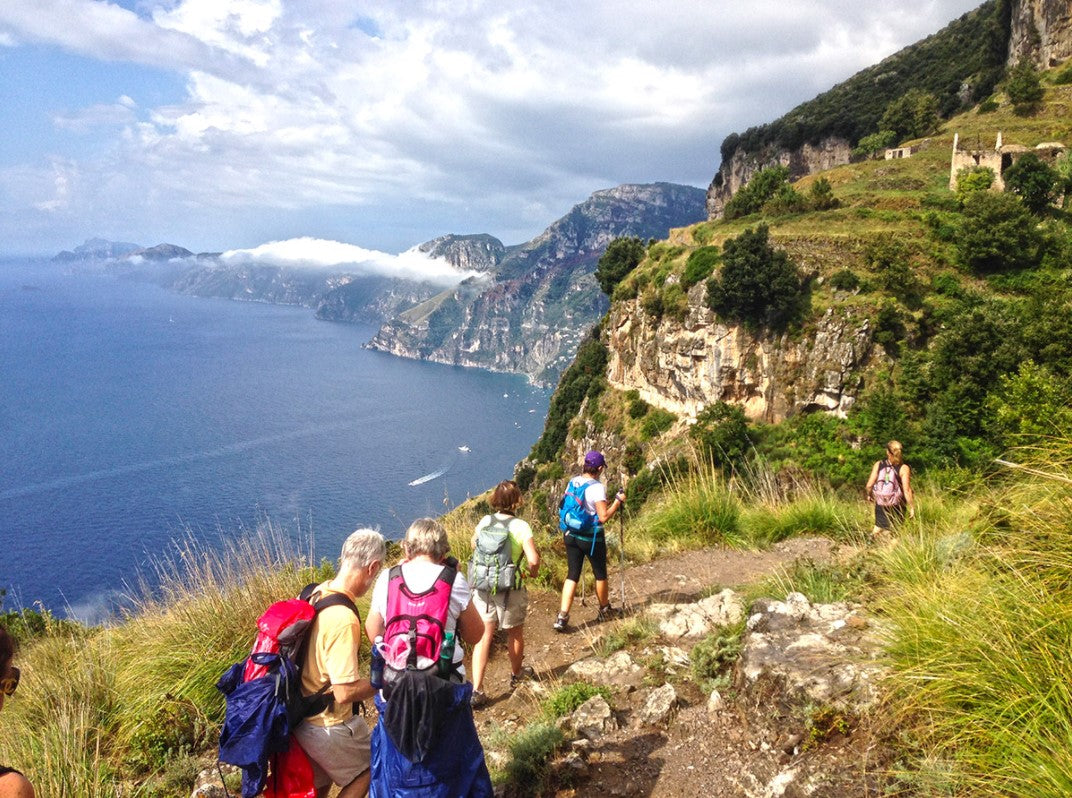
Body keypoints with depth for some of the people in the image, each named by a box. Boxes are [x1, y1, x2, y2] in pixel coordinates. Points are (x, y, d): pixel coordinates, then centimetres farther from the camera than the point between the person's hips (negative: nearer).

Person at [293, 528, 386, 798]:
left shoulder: (315, 594, -6)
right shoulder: (343, 619, -32)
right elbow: (346, 692, -29)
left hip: (300, 717, 8)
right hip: (329, 726, -8)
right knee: (370, 769, 18)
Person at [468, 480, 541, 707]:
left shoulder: (485, 521, -4)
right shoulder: (520, 526, -17)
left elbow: (474, 543, 14)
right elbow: (533, 559, -24)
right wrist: (533, 571, -3)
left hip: (483, 586, 3)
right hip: (510, 590, -3)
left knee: (483, 636, 8)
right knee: (515, 633, 20)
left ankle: (476, 690, 2)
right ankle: (516, 675, 41)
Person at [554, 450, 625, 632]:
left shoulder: (572, 482, 2)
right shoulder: (597, 487, -19)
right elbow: (604, 517, -22)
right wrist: (618, 501, -11)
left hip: (571, 535, 5)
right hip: (591, 538, -5)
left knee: (572, 575, 7)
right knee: (600, 574, 16)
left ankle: (562, 617, -3)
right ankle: (605, 610, 35)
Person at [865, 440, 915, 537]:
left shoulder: (878, 465, -6)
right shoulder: (904, 468, -13)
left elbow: (869, 485, -6)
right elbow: (907, 490, -17)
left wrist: (869, 495, 15)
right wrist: (912, 508, -9)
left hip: (880, 505, 2)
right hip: (896, 507, -2)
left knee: (878, 527, 22)